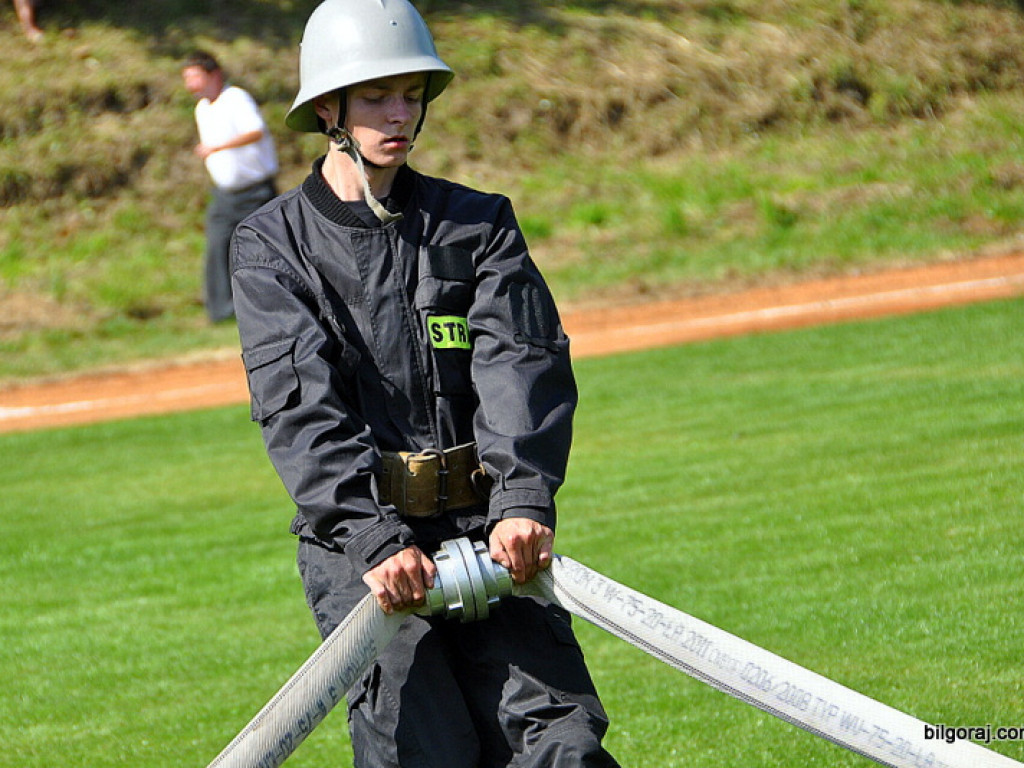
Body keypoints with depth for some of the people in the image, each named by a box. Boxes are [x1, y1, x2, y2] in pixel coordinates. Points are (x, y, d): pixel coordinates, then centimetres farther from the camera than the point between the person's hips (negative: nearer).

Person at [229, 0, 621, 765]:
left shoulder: (478, 223, 12)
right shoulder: (271, 244, 5)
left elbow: (523, 363, -3)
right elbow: (302, 406, -8)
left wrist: (523, 499, -22)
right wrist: (374, 538, -23)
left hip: (486, 527, 2)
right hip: (353, 538, -2)